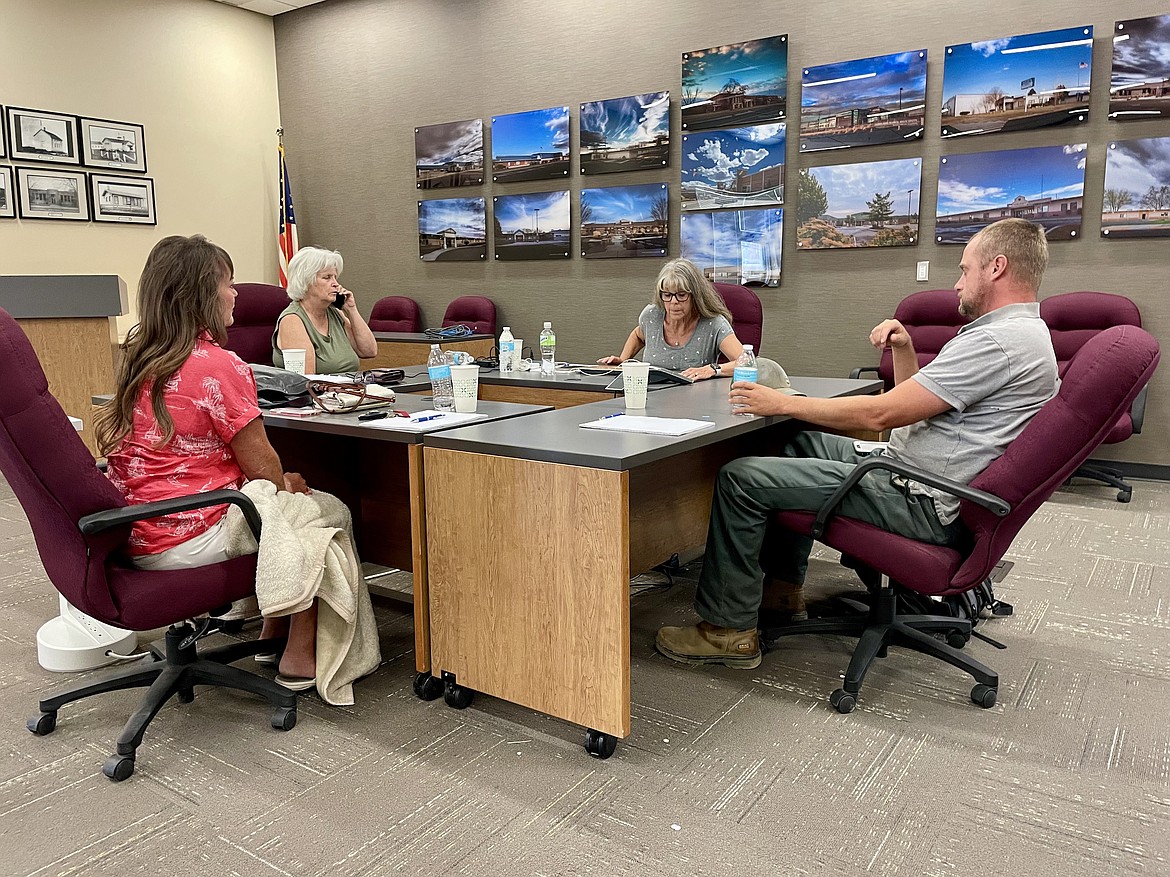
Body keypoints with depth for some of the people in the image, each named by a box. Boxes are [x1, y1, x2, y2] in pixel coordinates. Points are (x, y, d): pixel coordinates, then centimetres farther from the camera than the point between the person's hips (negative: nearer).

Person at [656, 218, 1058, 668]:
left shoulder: (1002, 340, -19)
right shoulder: (1020, 333, 15)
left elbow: (880, 414, -22)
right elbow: (913, 405, 20)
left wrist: (782, 403, -14)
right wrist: (904, 348, 4)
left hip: (921, 505, -11)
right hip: (916, 479, 11)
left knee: (740, 477, -14)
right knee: (797, 442, 26)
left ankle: (728, 628, -3)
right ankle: (783, 587, 25)